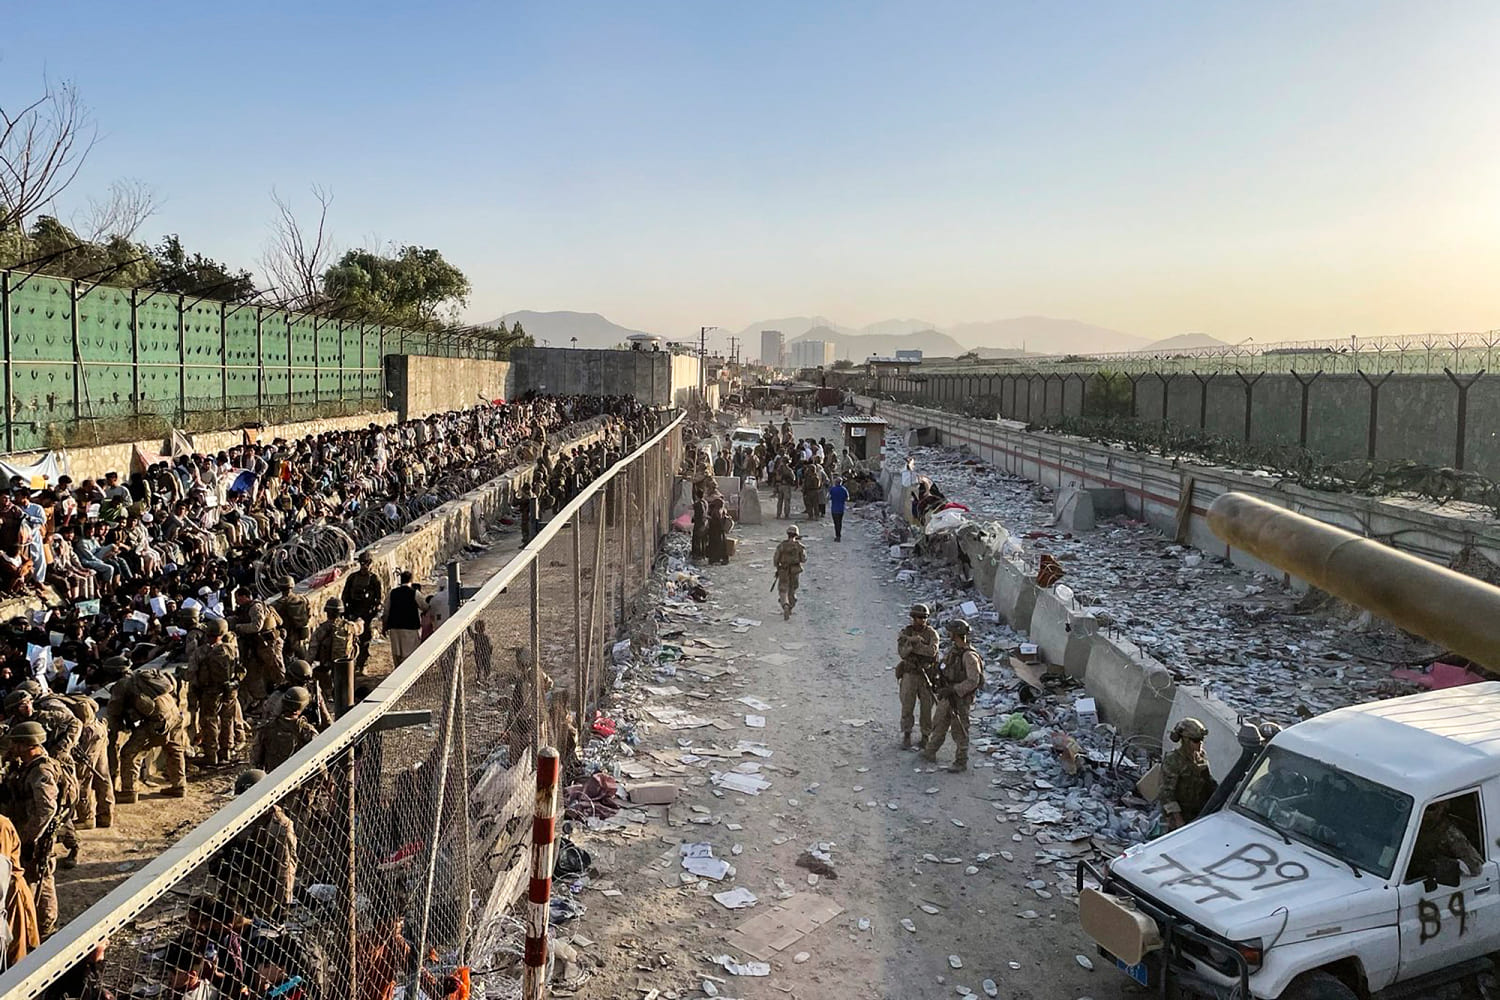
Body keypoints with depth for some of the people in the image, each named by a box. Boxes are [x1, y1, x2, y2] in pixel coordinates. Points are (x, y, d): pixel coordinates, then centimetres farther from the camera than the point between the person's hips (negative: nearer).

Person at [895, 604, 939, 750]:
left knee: (926, 707, 5)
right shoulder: (905, 632, -4)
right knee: (907, 707, 0)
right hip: (909, 674, 0)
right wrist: (914, 641, -31)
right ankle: (906, 737, 13)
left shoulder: (932, 633, -6)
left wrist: (910, 641, -25)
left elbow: (932, 651, -23)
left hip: (927, 675, 0)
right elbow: (902, 653, -16)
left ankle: (925, 737, 20)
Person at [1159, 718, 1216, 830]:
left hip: (1198, 813, 6)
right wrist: (1178, 818, -23)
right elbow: (1167, 791, -18)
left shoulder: (1201, 758, 5)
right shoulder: (1173, 760, -16)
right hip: (1178, 813, -6)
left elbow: (1210, 783, 18)